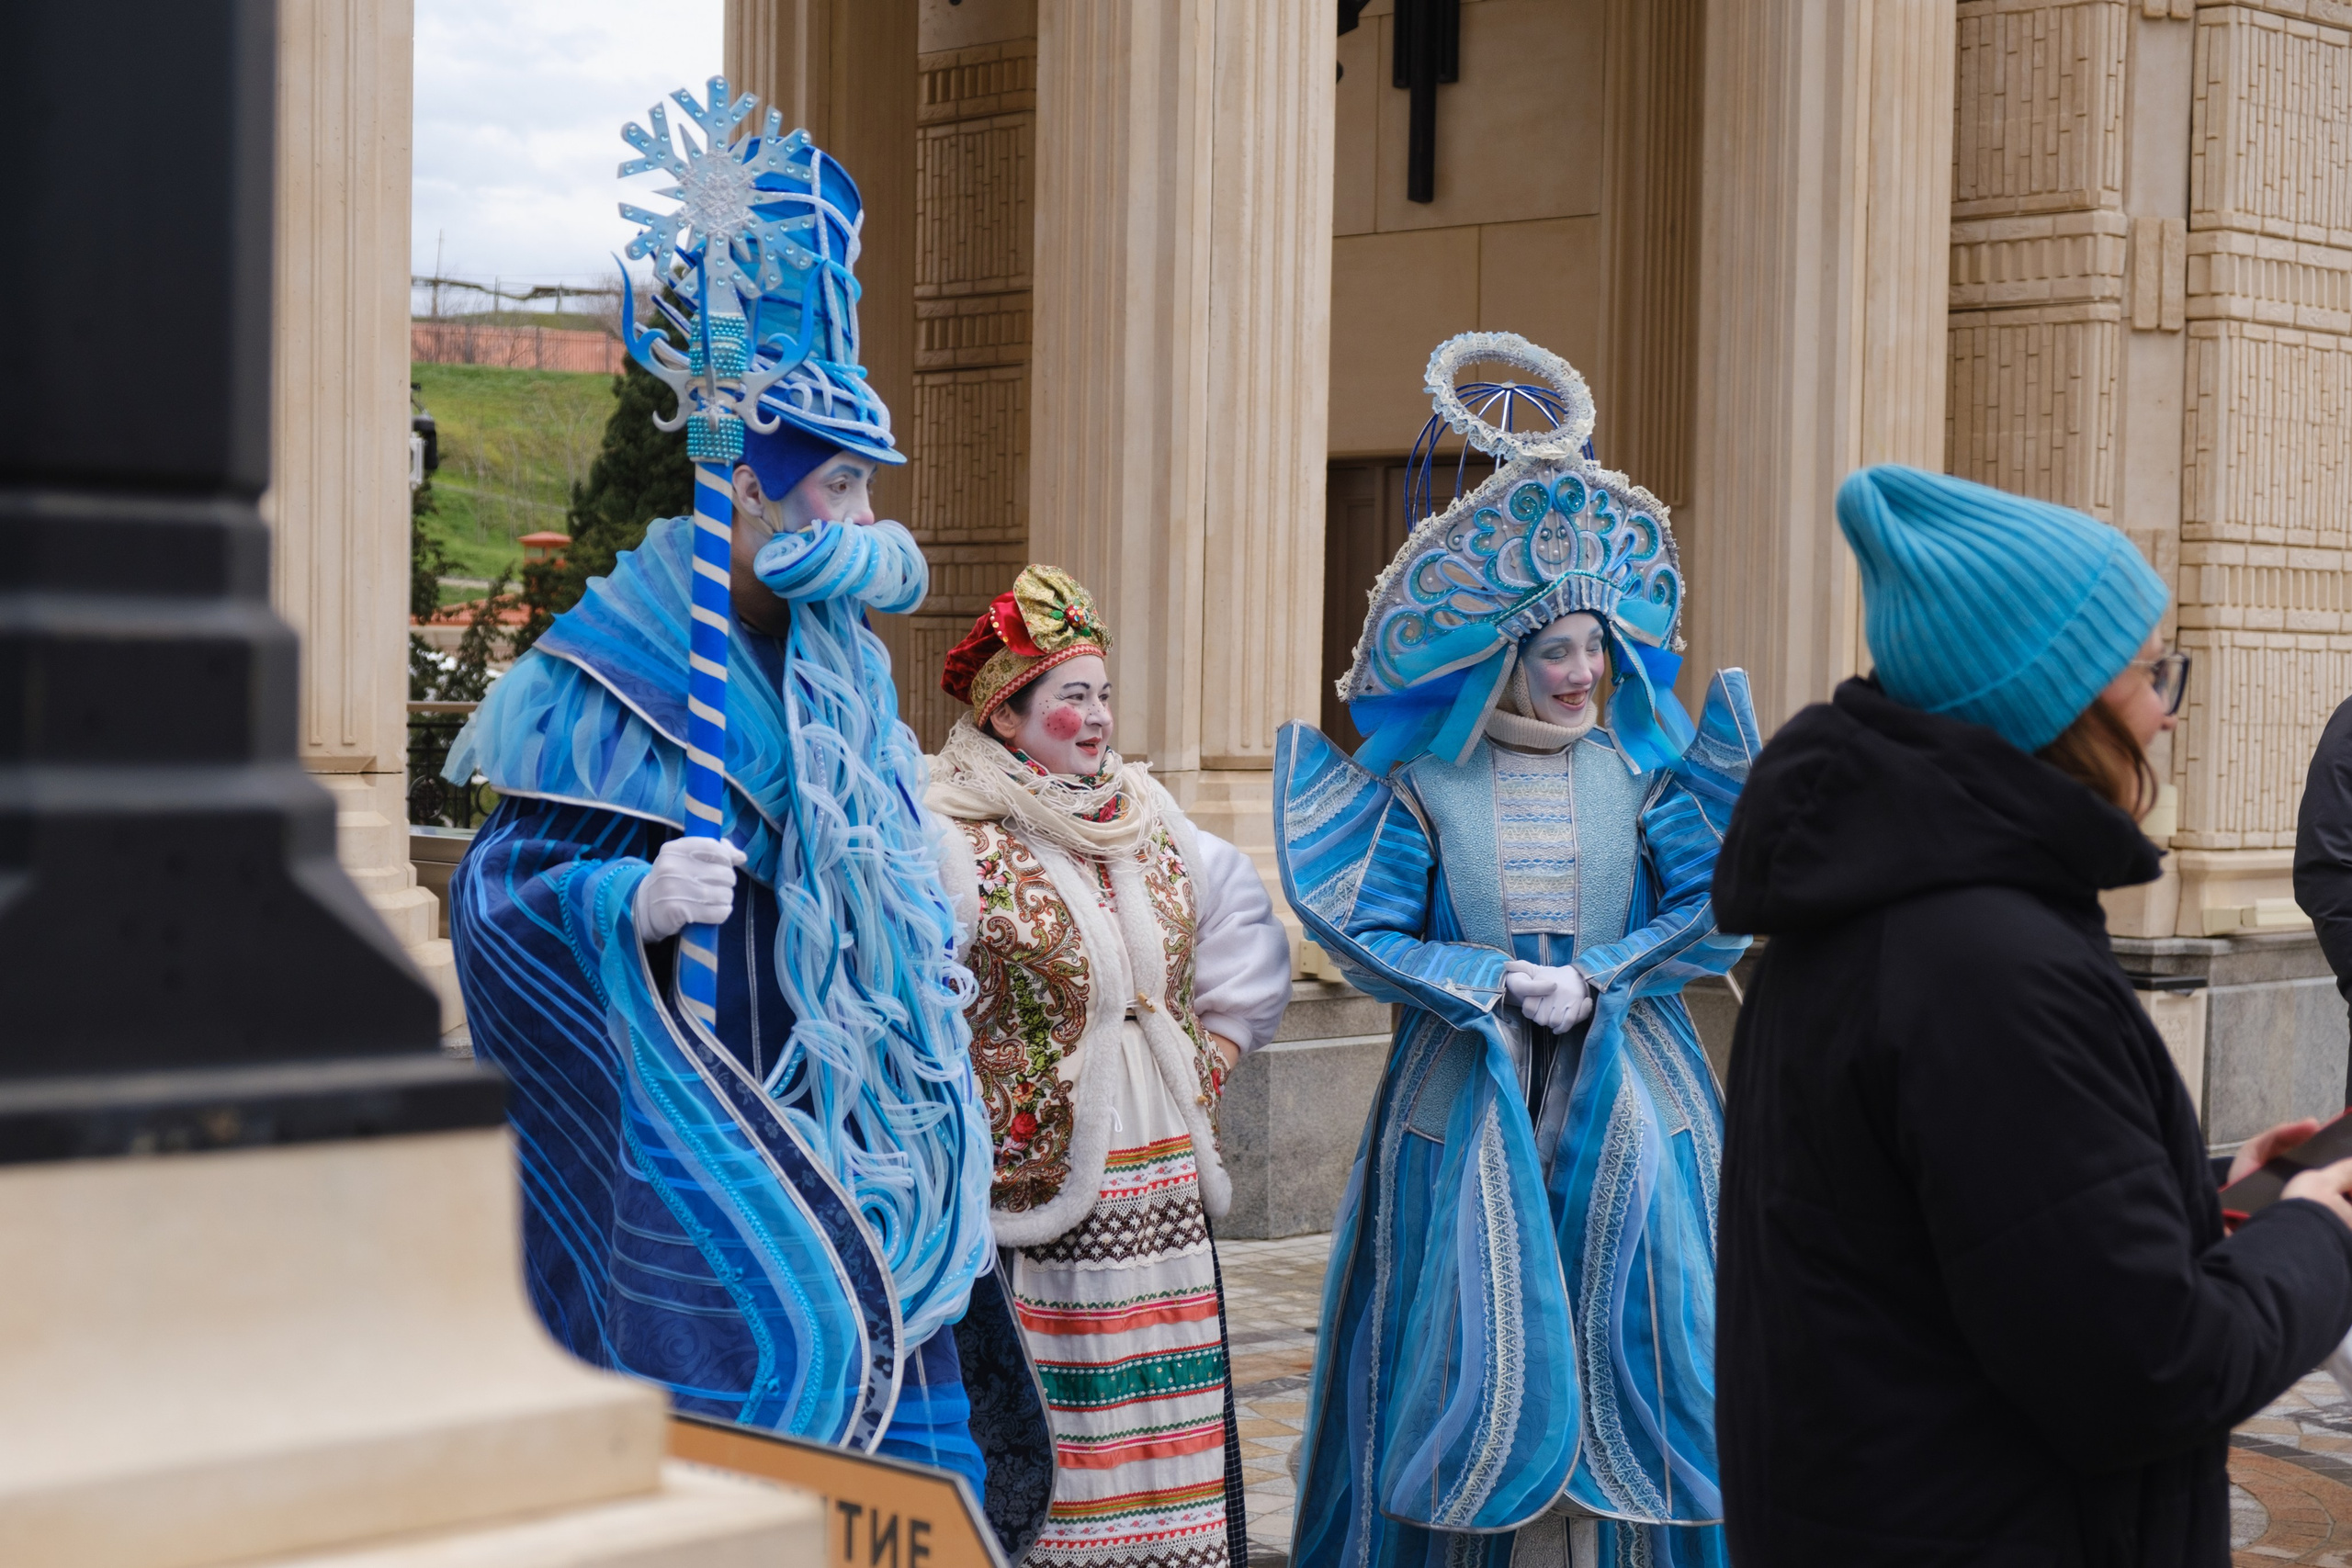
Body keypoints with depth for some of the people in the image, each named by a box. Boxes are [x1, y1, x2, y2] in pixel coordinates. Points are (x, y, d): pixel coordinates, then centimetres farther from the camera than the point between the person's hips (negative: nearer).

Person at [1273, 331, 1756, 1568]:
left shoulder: (1640, 768, 3)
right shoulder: (1420, 779, -1)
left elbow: (1714, 902, -2)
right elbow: (1368, 929, -3)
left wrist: (1599, 980, -13)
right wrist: (1494, 983, -13)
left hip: (1624, 1095, 2)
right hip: (1467, 1100, -1)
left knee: (1620, 1337, 3)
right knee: (1481, 1339, 1)